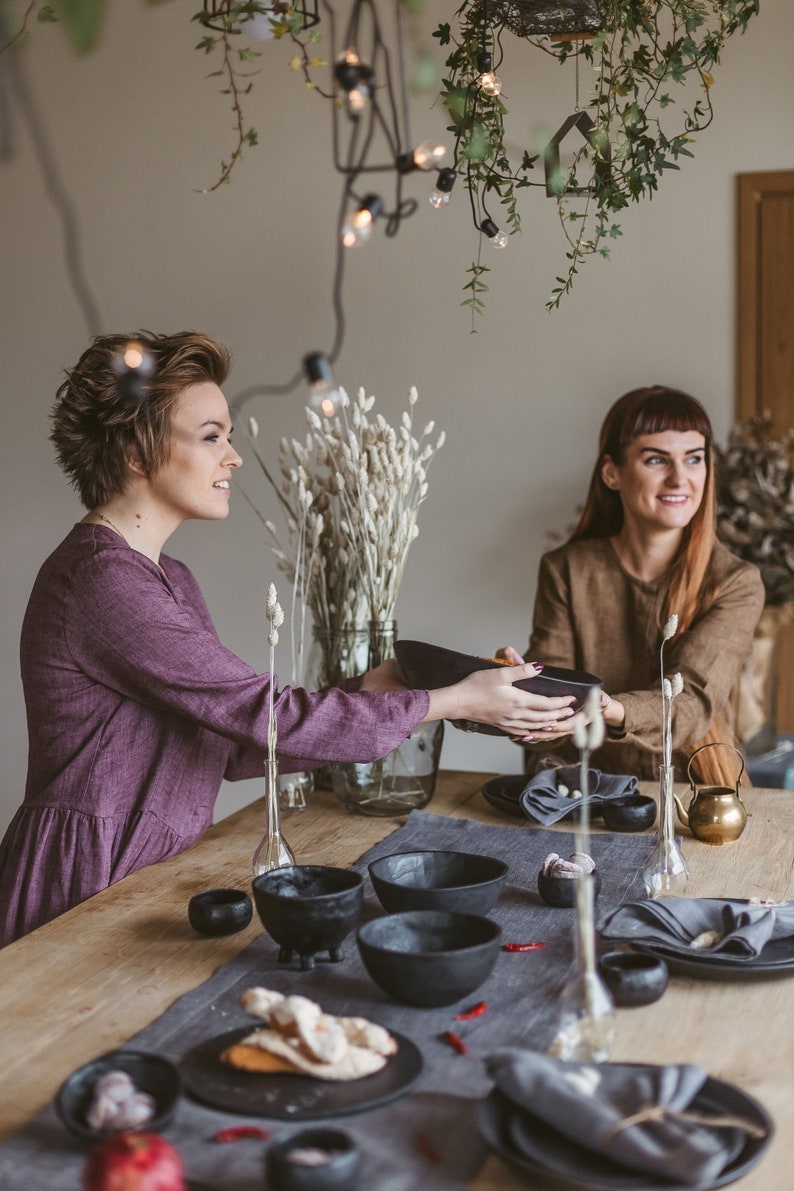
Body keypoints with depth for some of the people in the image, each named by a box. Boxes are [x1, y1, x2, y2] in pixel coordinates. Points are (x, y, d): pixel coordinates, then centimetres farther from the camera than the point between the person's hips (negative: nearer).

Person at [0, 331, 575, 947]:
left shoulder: (170, 579, 14)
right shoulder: (99, 579, -18)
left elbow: (237, 744, 8)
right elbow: (269, 718, -20)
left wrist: (369, 689, 0)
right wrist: (453, 701, -13)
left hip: (153, 877, 9)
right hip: (84, 893, -8)